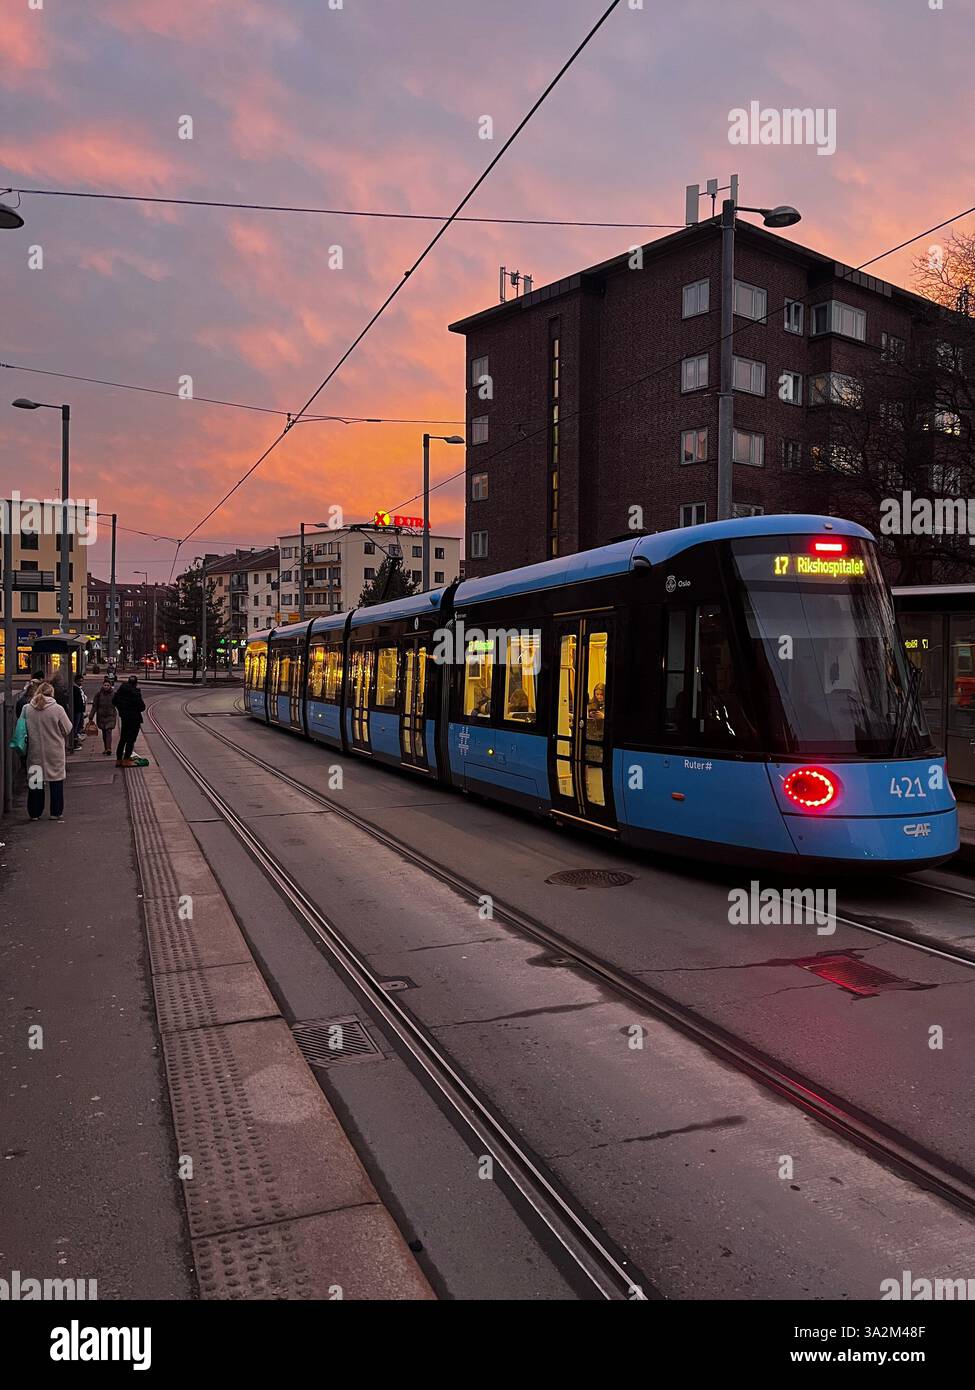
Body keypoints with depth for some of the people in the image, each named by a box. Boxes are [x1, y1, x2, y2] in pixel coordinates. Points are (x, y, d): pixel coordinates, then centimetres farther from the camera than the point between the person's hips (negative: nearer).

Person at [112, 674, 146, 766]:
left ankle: (119, 760, 20)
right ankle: (126, 760, 0)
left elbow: (114, 701, 13)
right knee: (131, 740, 0)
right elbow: (141, 706, -20)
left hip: (124, 716, 7)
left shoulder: (121, 690, 3)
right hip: (134, 718, -7)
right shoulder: (135, 692, -19)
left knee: (122, 739, 16)